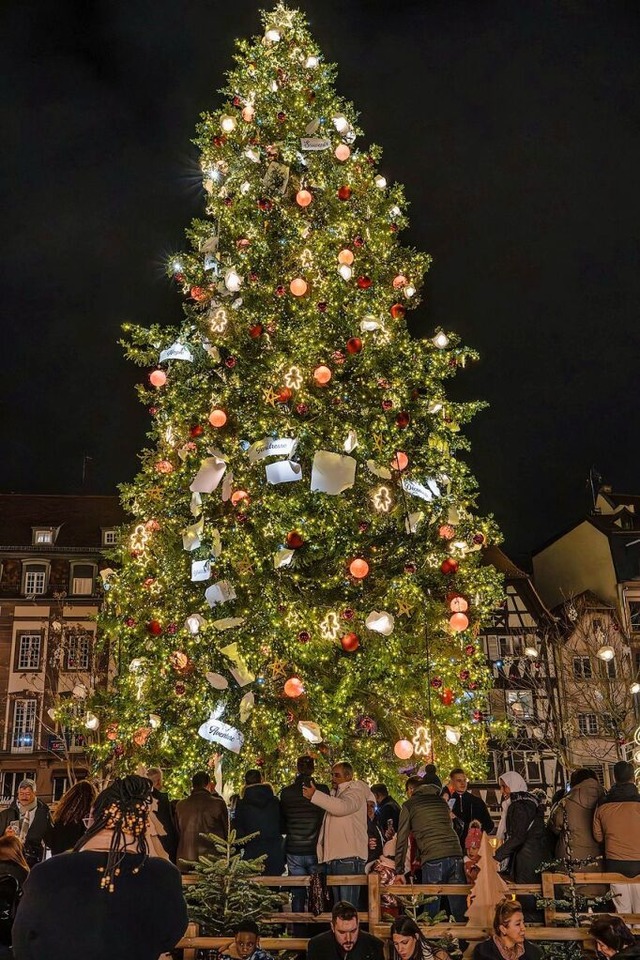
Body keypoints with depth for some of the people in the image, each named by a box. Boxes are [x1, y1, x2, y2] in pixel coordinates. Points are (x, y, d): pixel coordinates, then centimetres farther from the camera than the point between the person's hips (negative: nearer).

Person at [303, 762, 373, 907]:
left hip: (349, 857, -9)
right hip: (333, 857, 9)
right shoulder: (336, 794, 25)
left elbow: (343, 807, -25)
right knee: (338, 906, 12)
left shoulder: (355, 791, -4)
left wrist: (314, 795, -25)